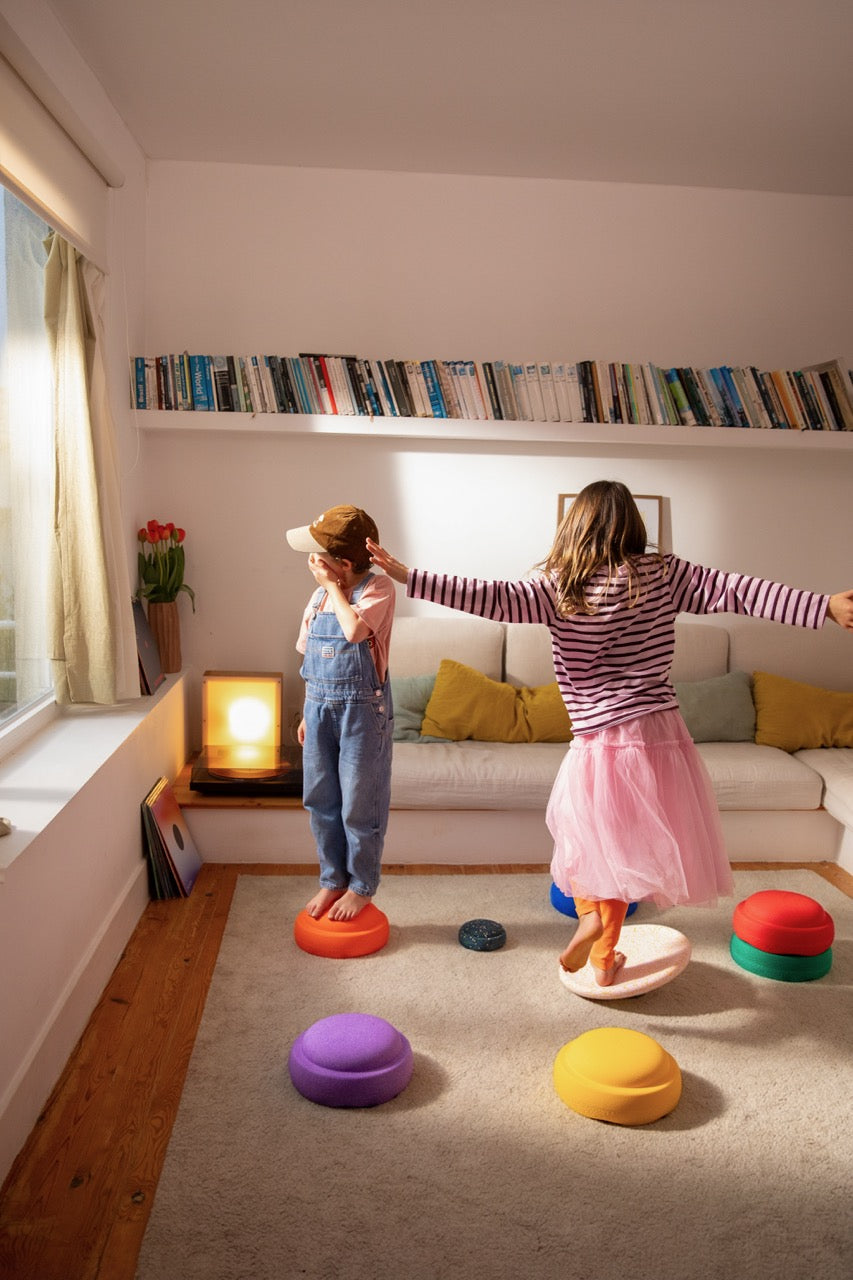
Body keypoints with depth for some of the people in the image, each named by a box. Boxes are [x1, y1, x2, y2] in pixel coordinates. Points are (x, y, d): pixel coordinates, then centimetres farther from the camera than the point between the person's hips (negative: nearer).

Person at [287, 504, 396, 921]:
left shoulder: (378, 588, -13)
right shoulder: (319, 596, 6)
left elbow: (355, 629, -33)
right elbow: (311, 660, 13)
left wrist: (333, 587, -18)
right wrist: (309, 714, 15)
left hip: (362, 710, -6)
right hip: (320, 709, 7)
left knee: (360, 805, 6)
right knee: (320, 800, 14)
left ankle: (361, 886, 24)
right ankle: (332, 879, 31)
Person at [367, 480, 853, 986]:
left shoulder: (557, 585, -5)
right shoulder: (663, 573, 0)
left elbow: (494, 597, -13)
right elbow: (736, 590, -3)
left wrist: (409, 577, -12)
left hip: (600, 743, -2)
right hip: (661, 734, 2)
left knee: (588, 832, 24)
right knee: (624, 846, 17)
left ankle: (589, 912, 2)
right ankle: (605, 958, 28)